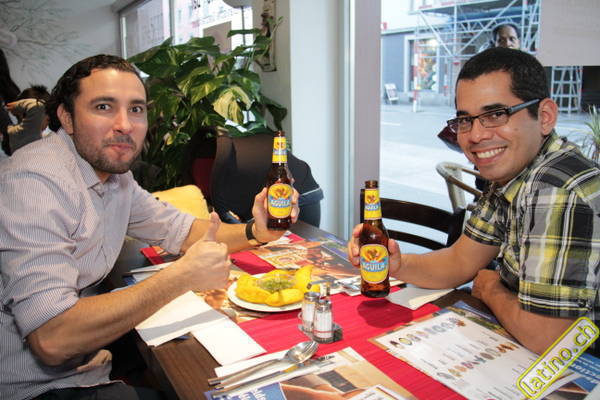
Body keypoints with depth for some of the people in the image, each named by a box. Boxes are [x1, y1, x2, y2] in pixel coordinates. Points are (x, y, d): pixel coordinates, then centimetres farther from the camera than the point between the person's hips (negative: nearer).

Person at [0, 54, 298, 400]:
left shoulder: (115, 175, 4)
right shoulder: (36, 181, -25)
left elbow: (180, 230, 12)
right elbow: (52, 339, -31)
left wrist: (254, 232, -6)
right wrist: (183, 276, -26)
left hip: (81, 367, 8)